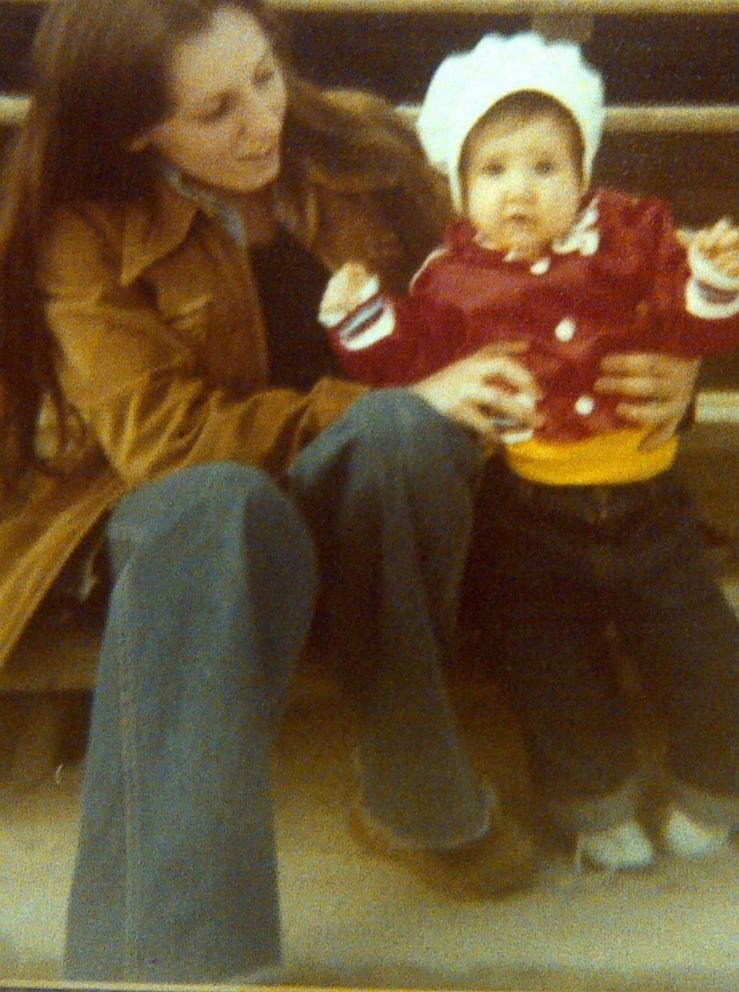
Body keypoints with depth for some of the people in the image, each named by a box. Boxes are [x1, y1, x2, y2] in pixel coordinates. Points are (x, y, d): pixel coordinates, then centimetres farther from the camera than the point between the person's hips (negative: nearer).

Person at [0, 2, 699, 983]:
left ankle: (418, 799, -17)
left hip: (369, 496, 2)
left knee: (401, 433, -34)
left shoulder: (362, 145, -1)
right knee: (217, 505, -39)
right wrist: (405, 400, -24)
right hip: (188, 505, -2)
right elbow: (156, 432, -17)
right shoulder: (85, 230, -8)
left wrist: (655, 376, -12)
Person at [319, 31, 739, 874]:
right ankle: (599, 808, 28)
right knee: (555, 674, 5)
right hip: (536, 519, -1)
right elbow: (406, 364, -4)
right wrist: (360, 316, -19)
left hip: (645, 505, 1)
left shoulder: (633, 239, -1)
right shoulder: (454, 278, -2)